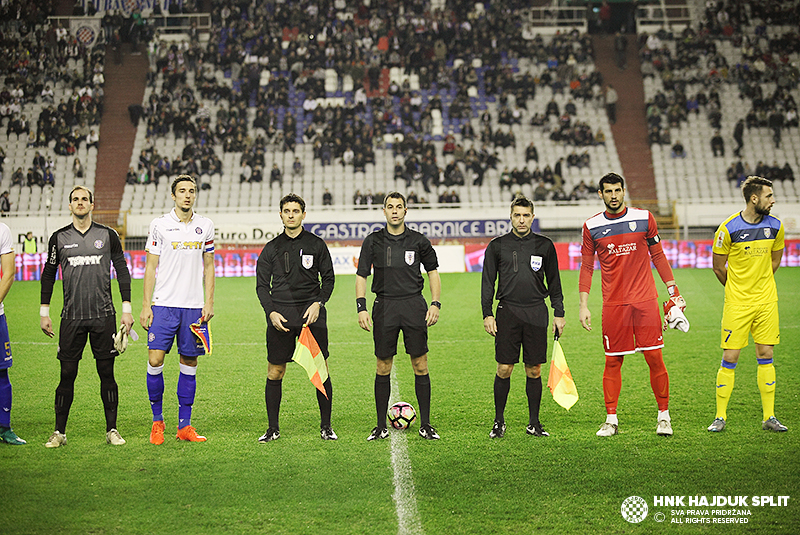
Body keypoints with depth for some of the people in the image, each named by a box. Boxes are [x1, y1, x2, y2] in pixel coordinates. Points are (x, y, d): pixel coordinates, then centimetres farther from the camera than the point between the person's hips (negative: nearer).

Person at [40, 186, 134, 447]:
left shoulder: (108, 235, 4)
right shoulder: (59, 238, 6)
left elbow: (122, 271, 8)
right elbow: (48, 274, 13)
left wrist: (127, 309, 2)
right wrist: (44, 312, 8)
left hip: (103, 315, 0)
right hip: (71, 317, 0)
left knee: (107, 373, 1)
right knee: (67, 374, -1)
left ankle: (111, 429, 10)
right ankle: (59, 432, 8)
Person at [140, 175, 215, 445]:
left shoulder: (205, 226, 8)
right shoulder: (160, 225, 1)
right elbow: (150, 267, 3)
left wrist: (209, 302, 4)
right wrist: (146, 305, -4)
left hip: (194, 306, 2)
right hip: (164, 304, -2)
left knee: (189, 363, 4)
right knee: (155, 360, -10)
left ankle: (184, 425, 12)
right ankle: (157, 420, 7)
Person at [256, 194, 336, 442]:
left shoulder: (316, 244, 6)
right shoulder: (271, 248, 9)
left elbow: (328, 279, 9)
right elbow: (262, 285, 10)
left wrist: (318, 303, -8)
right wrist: (271, 312, -5)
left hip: (311, 313, -1)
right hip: (280, 314, 1)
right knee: (274, 373, 1)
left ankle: (326, 426, 10)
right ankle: (273, 428, 11)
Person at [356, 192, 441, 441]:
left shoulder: (419, 241, 5)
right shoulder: (373, 241, 5)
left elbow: (433, 272, 12)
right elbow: (361, 276, 5)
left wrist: (435, 304, 1)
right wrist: (361, 308, -5)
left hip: (414, 304, 0)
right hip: (384, 306, 0)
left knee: (420, 365, -1)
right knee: (383, 367, 3)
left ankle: (425, 424, 7)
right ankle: (381, 426, 12)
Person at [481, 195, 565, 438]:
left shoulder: (544, 245, 8)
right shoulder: (497, 245, 6)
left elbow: (554, 282, 14)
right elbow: (488, 282, 8)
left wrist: (559, 313, 9)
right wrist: (487, 314, 0)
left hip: (536, 313, 1)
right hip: (507, 311, -1)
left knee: (534, 370, 3)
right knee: (504, 369, -2)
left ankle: (534, 423, 13)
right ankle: (499, 421, 11)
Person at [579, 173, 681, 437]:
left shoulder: (644, 218, 2)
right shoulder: (592, 226, 3)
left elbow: (658, 256, 10)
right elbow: (586, 267, 8)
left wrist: (673, 290, 5)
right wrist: (583, 306, 3)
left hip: (645, 300, 0)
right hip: (613, 304, 0)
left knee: (655, 358, -2)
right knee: (612, 361, 2)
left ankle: (664, 416, 9)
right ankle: (611, 419, 11)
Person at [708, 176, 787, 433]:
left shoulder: (775, 226, 1)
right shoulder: (728, 229, -11)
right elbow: (718, 267, 0)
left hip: (767, 301, 3)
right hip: (737, 304, -3)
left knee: (766, 355, 5)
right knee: (730, 358, -2)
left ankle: (769, 417, 11)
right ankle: (720, 417, 7)